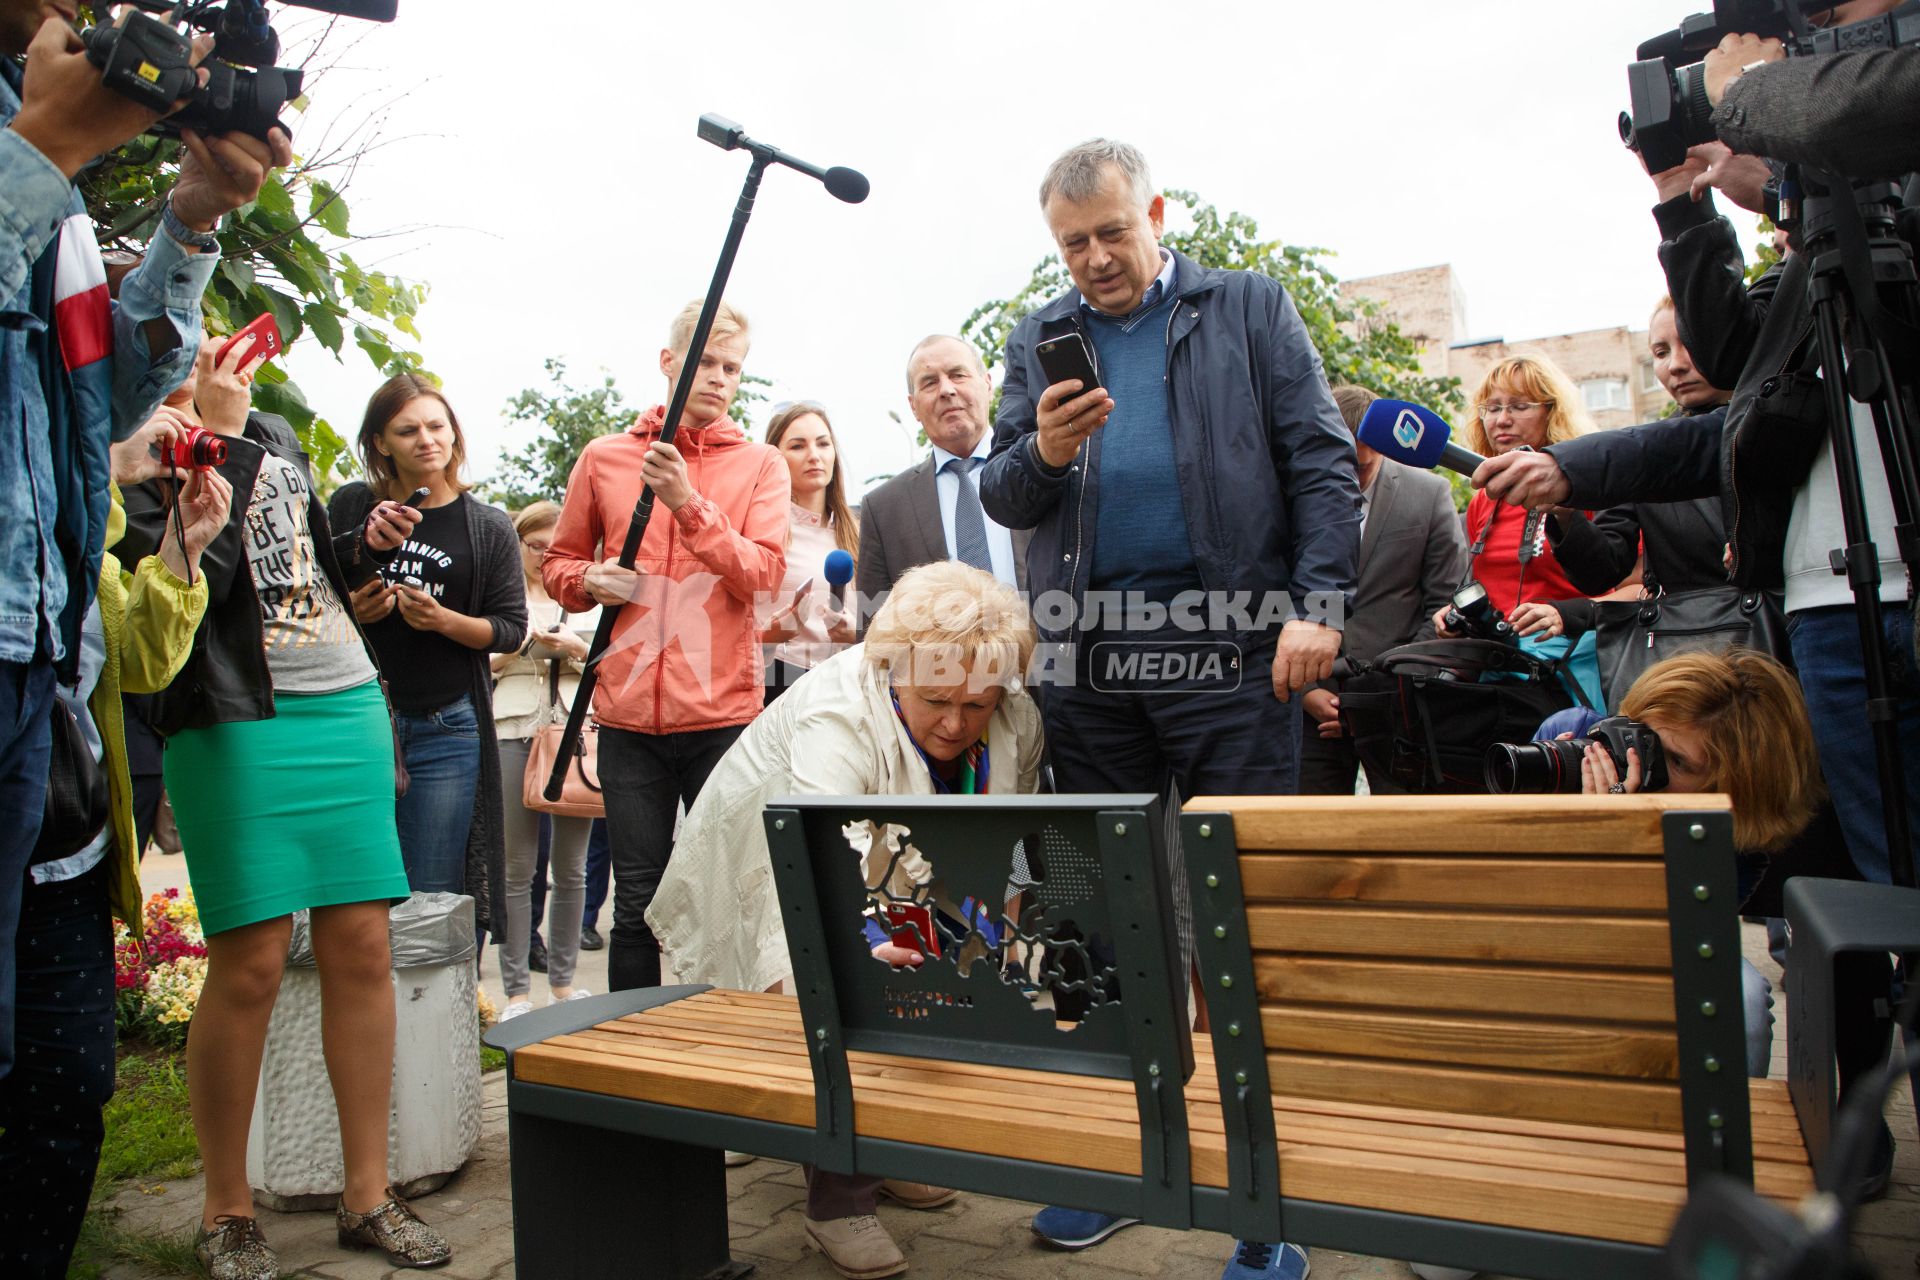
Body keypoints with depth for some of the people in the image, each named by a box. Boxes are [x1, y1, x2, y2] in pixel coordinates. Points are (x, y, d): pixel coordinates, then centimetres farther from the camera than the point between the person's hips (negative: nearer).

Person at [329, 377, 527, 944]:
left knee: (434, 898, 3)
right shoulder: (350, 507, 6)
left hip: (447, 730, -1)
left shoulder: (489, 527, 3)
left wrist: (444, 620, -16)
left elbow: (511, 629, 1)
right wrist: (348, 612, -7)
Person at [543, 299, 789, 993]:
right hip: (630, 714, 1)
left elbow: (764, 574, -7)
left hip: (725, 714, -1)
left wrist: (689, 504, -18)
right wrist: (590, 580, -3)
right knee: (636, 898, 8)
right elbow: (557, 562, 19)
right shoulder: (604, 458, 10)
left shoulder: (760, 464, 7)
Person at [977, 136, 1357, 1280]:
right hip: (1089, 658, 4)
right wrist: (1042, 453, -10)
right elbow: (1003, 500, 12)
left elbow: (1322, 464, 2)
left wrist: (1318, 603, -11)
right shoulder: (1039, 340, 17)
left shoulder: (1251, 308, 9)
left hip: (1228, 647, -3)